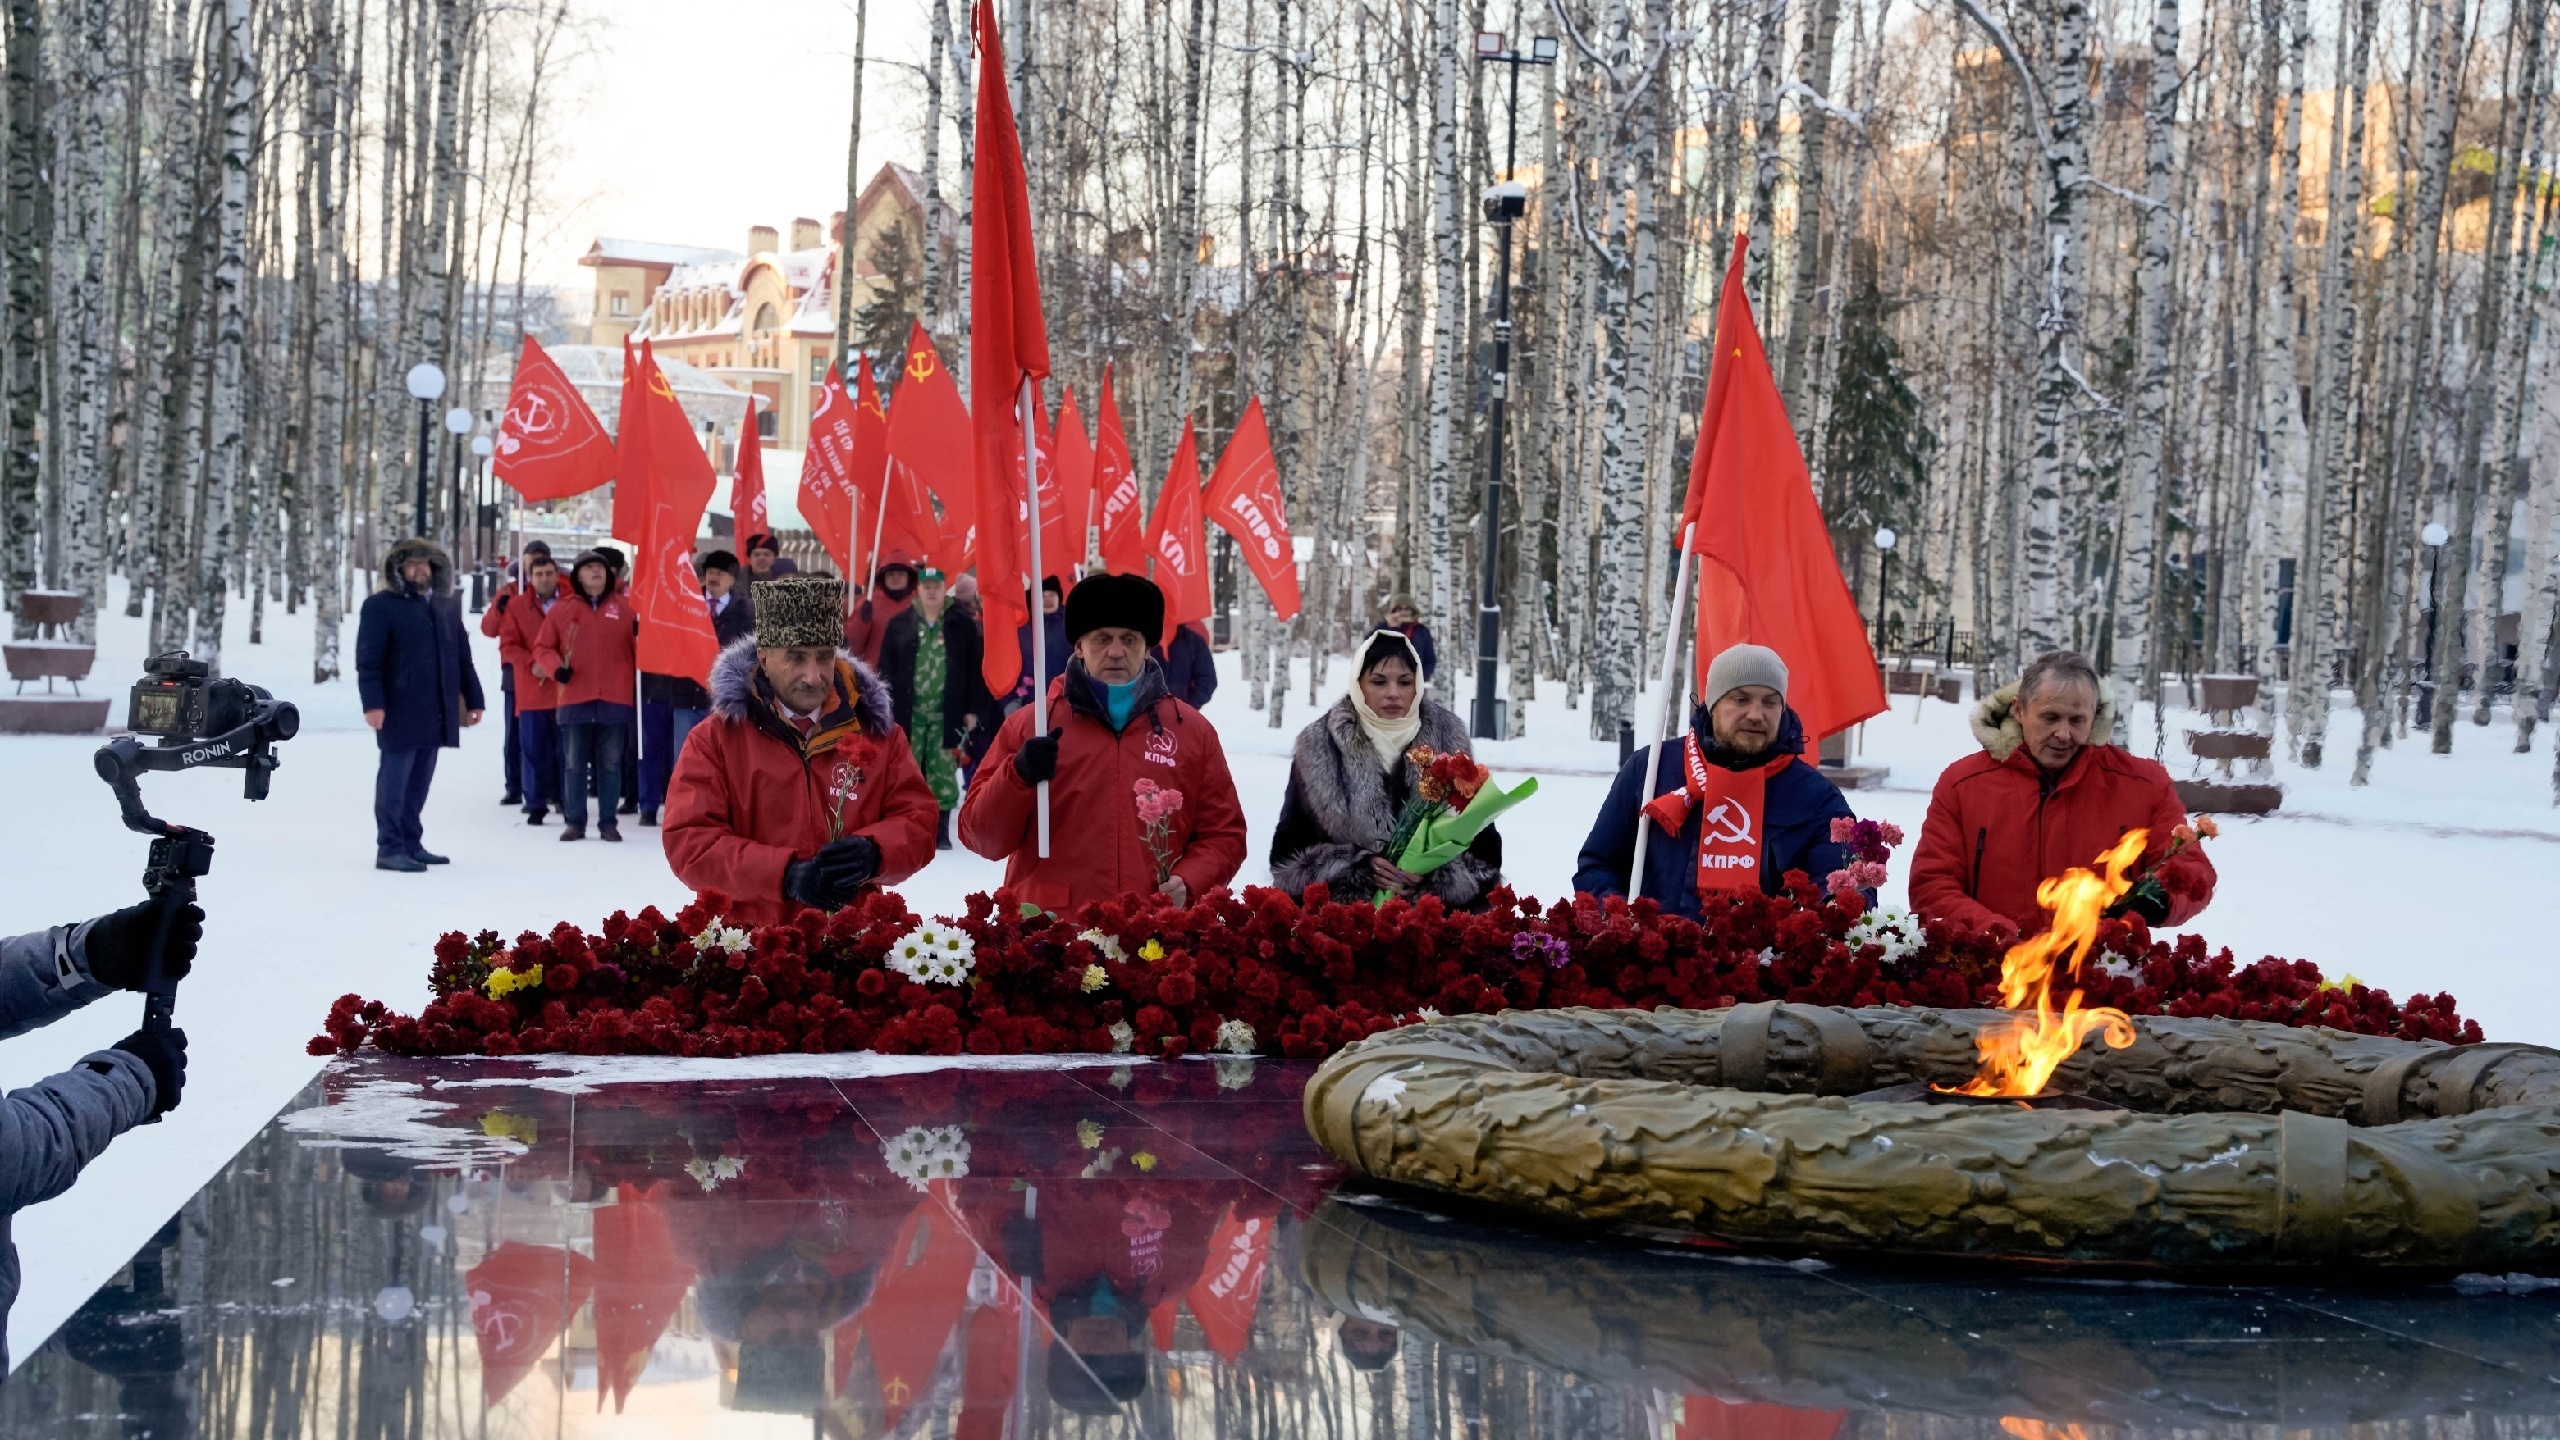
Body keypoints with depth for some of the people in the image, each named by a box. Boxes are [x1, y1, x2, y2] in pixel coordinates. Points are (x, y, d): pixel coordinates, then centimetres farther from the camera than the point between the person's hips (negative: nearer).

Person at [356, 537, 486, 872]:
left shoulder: (446, 607, 15)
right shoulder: (380, 606, -3)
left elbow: (462, 656, 18)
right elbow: (368, 660, -9)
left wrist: (473, 698, 14)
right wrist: (373, 703, -18)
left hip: (436, 713, 6)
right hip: (399, 712, -6)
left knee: (419, 782, 11)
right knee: (395, 779, -4)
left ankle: (411, 843, 17)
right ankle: (389, 848, -2)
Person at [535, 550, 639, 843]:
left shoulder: (626, 607, 7)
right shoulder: (561, 610, 8)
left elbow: (642, 642, 7)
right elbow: (543, 647, 9)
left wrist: (643, 631, -15)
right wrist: (556, 668, -8)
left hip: (615, 700, 0)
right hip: (575, 700, 1)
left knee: (610, 764, 4)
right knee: (573, 764, 4)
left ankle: (609, 823, 10)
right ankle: (574, 822, 11)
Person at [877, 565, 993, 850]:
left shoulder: (963, 624, 3)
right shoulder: (900, 624, 5)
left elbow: (975, 669, 3)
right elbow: (887, 668, 5)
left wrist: (973, 709, -1)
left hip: (948, 713, -1)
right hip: (909, 712, 1)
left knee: (944, 773, 0)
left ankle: (941, 831, 7)